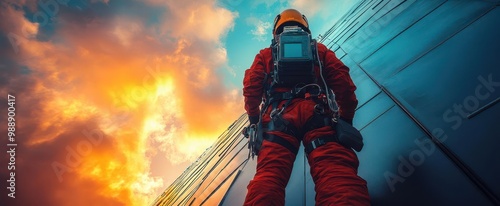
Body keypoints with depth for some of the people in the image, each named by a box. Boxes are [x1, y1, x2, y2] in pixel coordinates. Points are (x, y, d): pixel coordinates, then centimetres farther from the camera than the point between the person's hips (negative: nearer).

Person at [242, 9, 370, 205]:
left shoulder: (266, 54, 27)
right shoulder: (320, 50, 26)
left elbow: (251, 87, 10)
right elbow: (343, 83, 11)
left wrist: (254, 117, 17)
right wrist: (346, 117, 15)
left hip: (279, 117, 1)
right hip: (317, 114, 0)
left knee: (268, 177, -12)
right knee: (337, 175, -17)